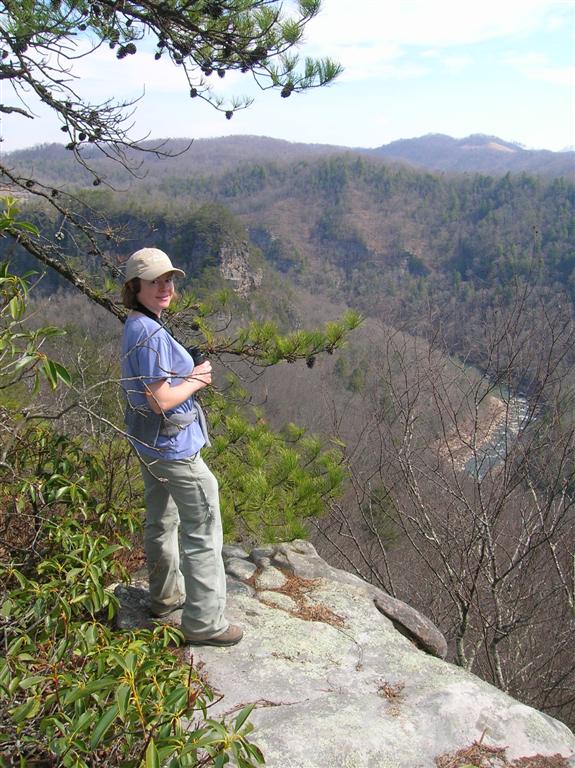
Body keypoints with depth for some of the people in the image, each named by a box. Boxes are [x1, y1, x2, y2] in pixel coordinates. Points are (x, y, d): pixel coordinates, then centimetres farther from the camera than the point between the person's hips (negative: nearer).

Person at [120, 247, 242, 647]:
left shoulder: (136, 326, 7)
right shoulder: (151, 333, -25)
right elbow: (160, 400, -27)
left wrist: (189, 375, 1)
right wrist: (196, 380, -11)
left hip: (147, 443, 10)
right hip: (175, 447, -10)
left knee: (162, 522, 23)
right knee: (203, 533, 1)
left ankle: (166, 596, 41)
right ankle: (204, 621, 12)